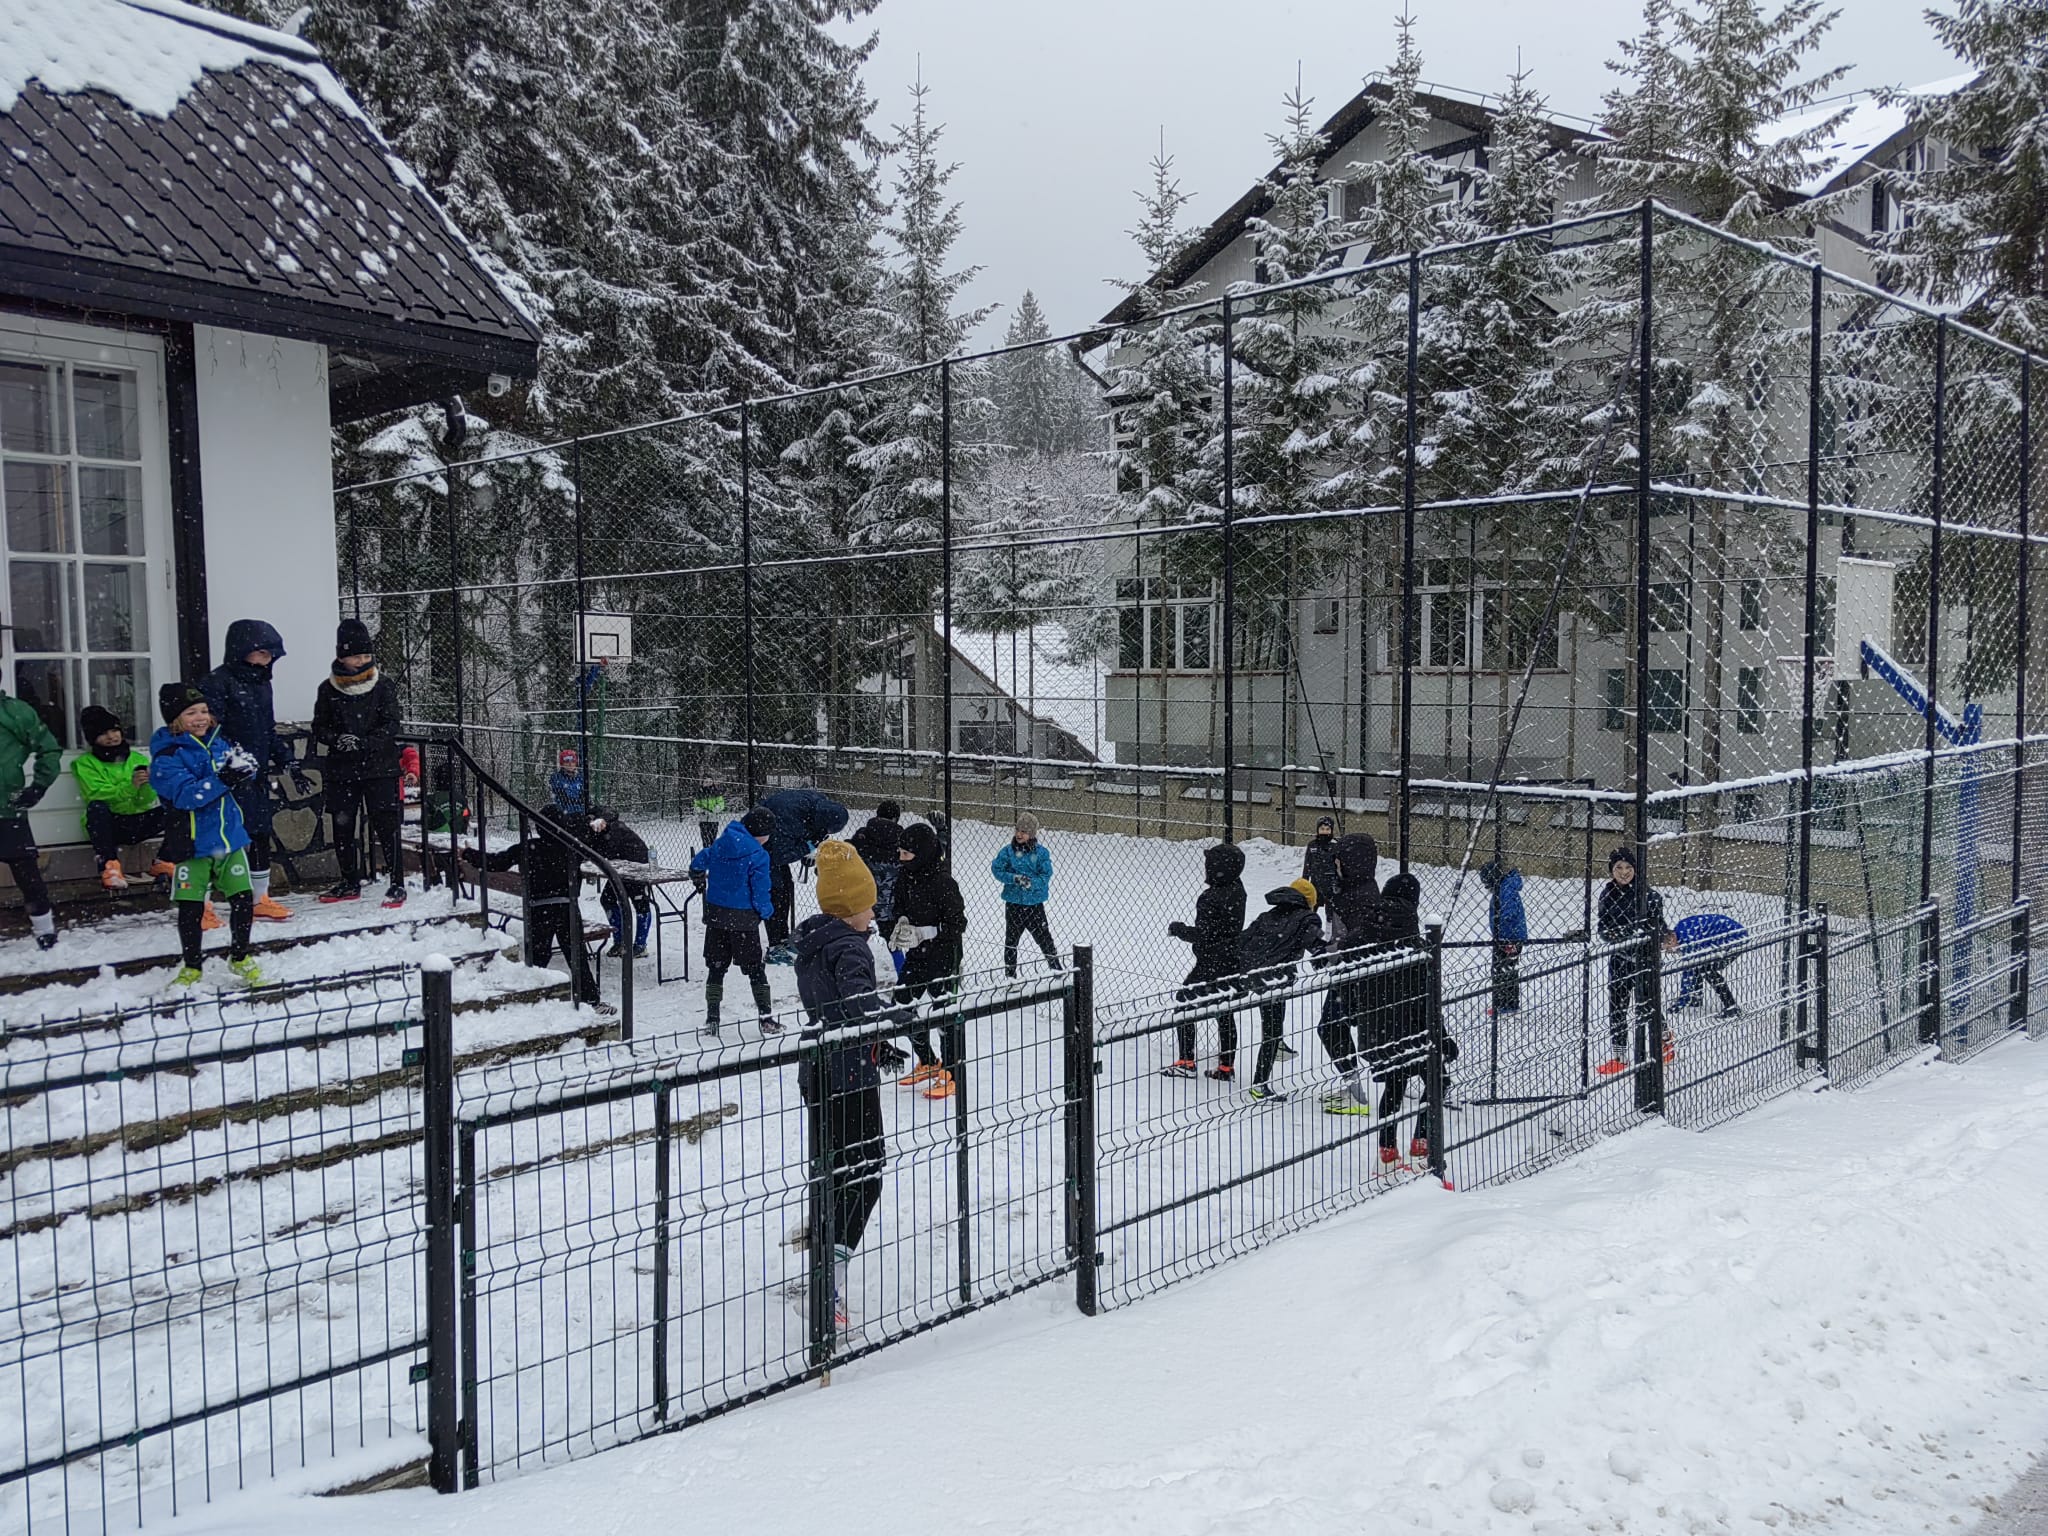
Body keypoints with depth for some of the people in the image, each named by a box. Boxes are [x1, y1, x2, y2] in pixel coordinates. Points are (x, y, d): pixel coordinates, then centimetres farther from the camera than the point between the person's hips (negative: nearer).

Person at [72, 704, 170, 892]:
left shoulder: (139, 759, 12)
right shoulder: (86, 763, 5)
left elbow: (147, 800, -1)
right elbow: (97, 794, -14)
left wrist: (146, 784, -24)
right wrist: (129, 786, -30)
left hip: (141, 823, 3)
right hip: (111, 825, -3)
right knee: (97, 807, -34)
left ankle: (163, 863, -10)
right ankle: (109, 868, -38)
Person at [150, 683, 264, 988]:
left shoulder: (218, 741, 6)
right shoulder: (166, 756, -11)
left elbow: (251, 768, 8)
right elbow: (186, 794, -25)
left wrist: (245, 765, -16)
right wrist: (223, 781, -34)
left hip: (230, 837, 4)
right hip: (192, 844, -4)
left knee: (243, 899, 5)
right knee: (190, 908, 4)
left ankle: (240, 958, 25)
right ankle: (191, 966, 23)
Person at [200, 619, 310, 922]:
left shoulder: (261, 684, 15)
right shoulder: (217, 683, -11)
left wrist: (290, 764, 16)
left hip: (256, 777, 8)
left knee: (259, 836, 13)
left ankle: (260, 900, 24)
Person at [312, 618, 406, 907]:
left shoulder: (382, 686, -2)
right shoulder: (328, 689, 4)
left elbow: (392, 726, -6)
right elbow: (319, 728, 8)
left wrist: (363, 742, -19)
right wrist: (336, 739, -13)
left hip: (379, 767, -3)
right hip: (341, 770, 3)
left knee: (386, 826, -5)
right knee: (343, 828, 10)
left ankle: (397, 883, 3)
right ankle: (350, 883, 25)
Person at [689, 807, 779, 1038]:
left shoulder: (720, 844, 3)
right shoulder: (757, 855, -15)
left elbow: (697, 863, 15)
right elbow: (761, 890, -15)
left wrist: (699, 881, 37)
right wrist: (766, 912, 5)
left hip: (715, 914, 5)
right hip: (743, 919, -5)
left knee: (715, 967, 13)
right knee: (755, 969, 6)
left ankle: (711, 1020, 12)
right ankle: (767, 1020, 7)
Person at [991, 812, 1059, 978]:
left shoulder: (1041, 852, -4)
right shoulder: (1008, 850, -2)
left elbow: (1046, 876, -8)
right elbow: (996, 869, -5)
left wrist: (1031, 882, -25)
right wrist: (1014, 878, -20)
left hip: (1035, 903, -1)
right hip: (1013, 903, 1)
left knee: (1044, 937, 4)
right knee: (1011, 939, 11)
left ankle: (1056, 969, 18)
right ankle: (1010, 974, 23)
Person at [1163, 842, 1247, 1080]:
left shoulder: (1211, 898, -23)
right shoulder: (1237, 890, 3)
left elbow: (1202, 934, -21)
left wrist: (1178, 929, -5)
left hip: (1211, 964, -8)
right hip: (1233, 961, 8)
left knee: (1184, 1003, 6)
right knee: (1225, 1012, 15)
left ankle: (1186, 1062, 7)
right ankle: (1226, 1067, 20)